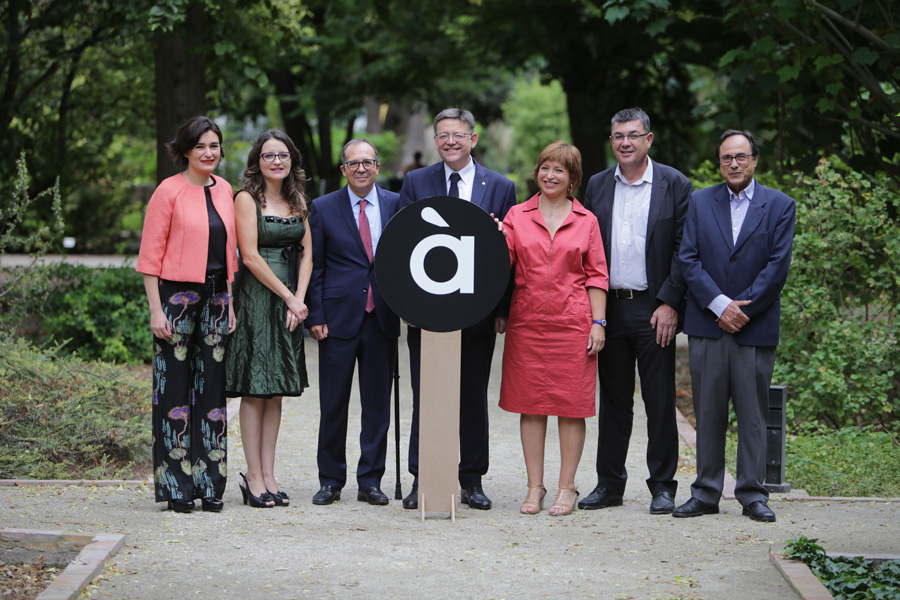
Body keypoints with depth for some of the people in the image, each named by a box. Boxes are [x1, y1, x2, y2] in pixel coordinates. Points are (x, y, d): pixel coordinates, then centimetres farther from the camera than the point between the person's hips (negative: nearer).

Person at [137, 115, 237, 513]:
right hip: (177, 297, -5)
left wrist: (229, 302, 13)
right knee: (176, 390, -2)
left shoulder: (223, 190, 12)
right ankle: (175, 487, 4)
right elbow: (150, 254, -7)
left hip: (216, 298, 5)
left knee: (211, 389, 6)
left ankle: (209, 485, 11)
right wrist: (156, 309, -12)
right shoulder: (170, 191, -5)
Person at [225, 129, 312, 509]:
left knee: (277, 390, 6)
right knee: (254, 389, -5)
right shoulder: (247, 199, -5)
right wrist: (288, 297, -10)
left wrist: (299, 299, -3)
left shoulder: (297, 200, 13)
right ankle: (254, 477, -1)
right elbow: (250, 256, -11)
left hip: (288, 302, 6)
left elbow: (306, 252, 10)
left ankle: (268, 477, 8)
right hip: (255, 297, -6)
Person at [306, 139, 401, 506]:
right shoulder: (323, 208, 3)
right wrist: (315, 317, -5)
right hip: (339, 319, -1)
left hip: (382, 320, 2)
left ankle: (370, 481, 13)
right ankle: (330, 481, 13)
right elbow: (314, 267, 2)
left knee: (378, 404, 5)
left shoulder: (396, 205, 7)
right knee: (333, 404, 3)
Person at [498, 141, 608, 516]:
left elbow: (596, 275, 5)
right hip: (527, 322, 1)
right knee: (530, 405, 3)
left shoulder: (586, 221, 7)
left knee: (571, 405, 0)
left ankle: (567, 489, 7)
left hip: (572, 323, -1)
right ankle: (535, 488, 10)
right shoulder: (517, 216, 9)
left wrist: (598, 323, -2)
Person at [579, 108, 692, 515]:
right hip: (608, 308, 3)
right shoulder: (597, 186, 10)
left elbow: (684, 249, -3)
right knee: (613, 400, 9)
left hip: (654, 309, -3)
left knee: (660, 401, 1)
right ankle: (609, 484, 16)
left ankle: (663, 487, 8)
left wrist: (670, 303, -10)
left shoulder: (674, 185, 0)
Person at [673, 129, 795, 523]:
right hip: (707, 325, 1)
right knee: (708, 413, 5)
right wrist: (720, 304, -12)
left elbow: (778, 265, -4)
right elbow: (688, 259, 0)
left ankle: (753, 495, 9)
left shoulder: (779, 206, 4)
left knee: (753, 414, 2)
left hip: (756, 328, -1)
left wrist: (742, 309, -11)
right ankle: (705, 494, 11)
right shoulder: (699, 202, 9)